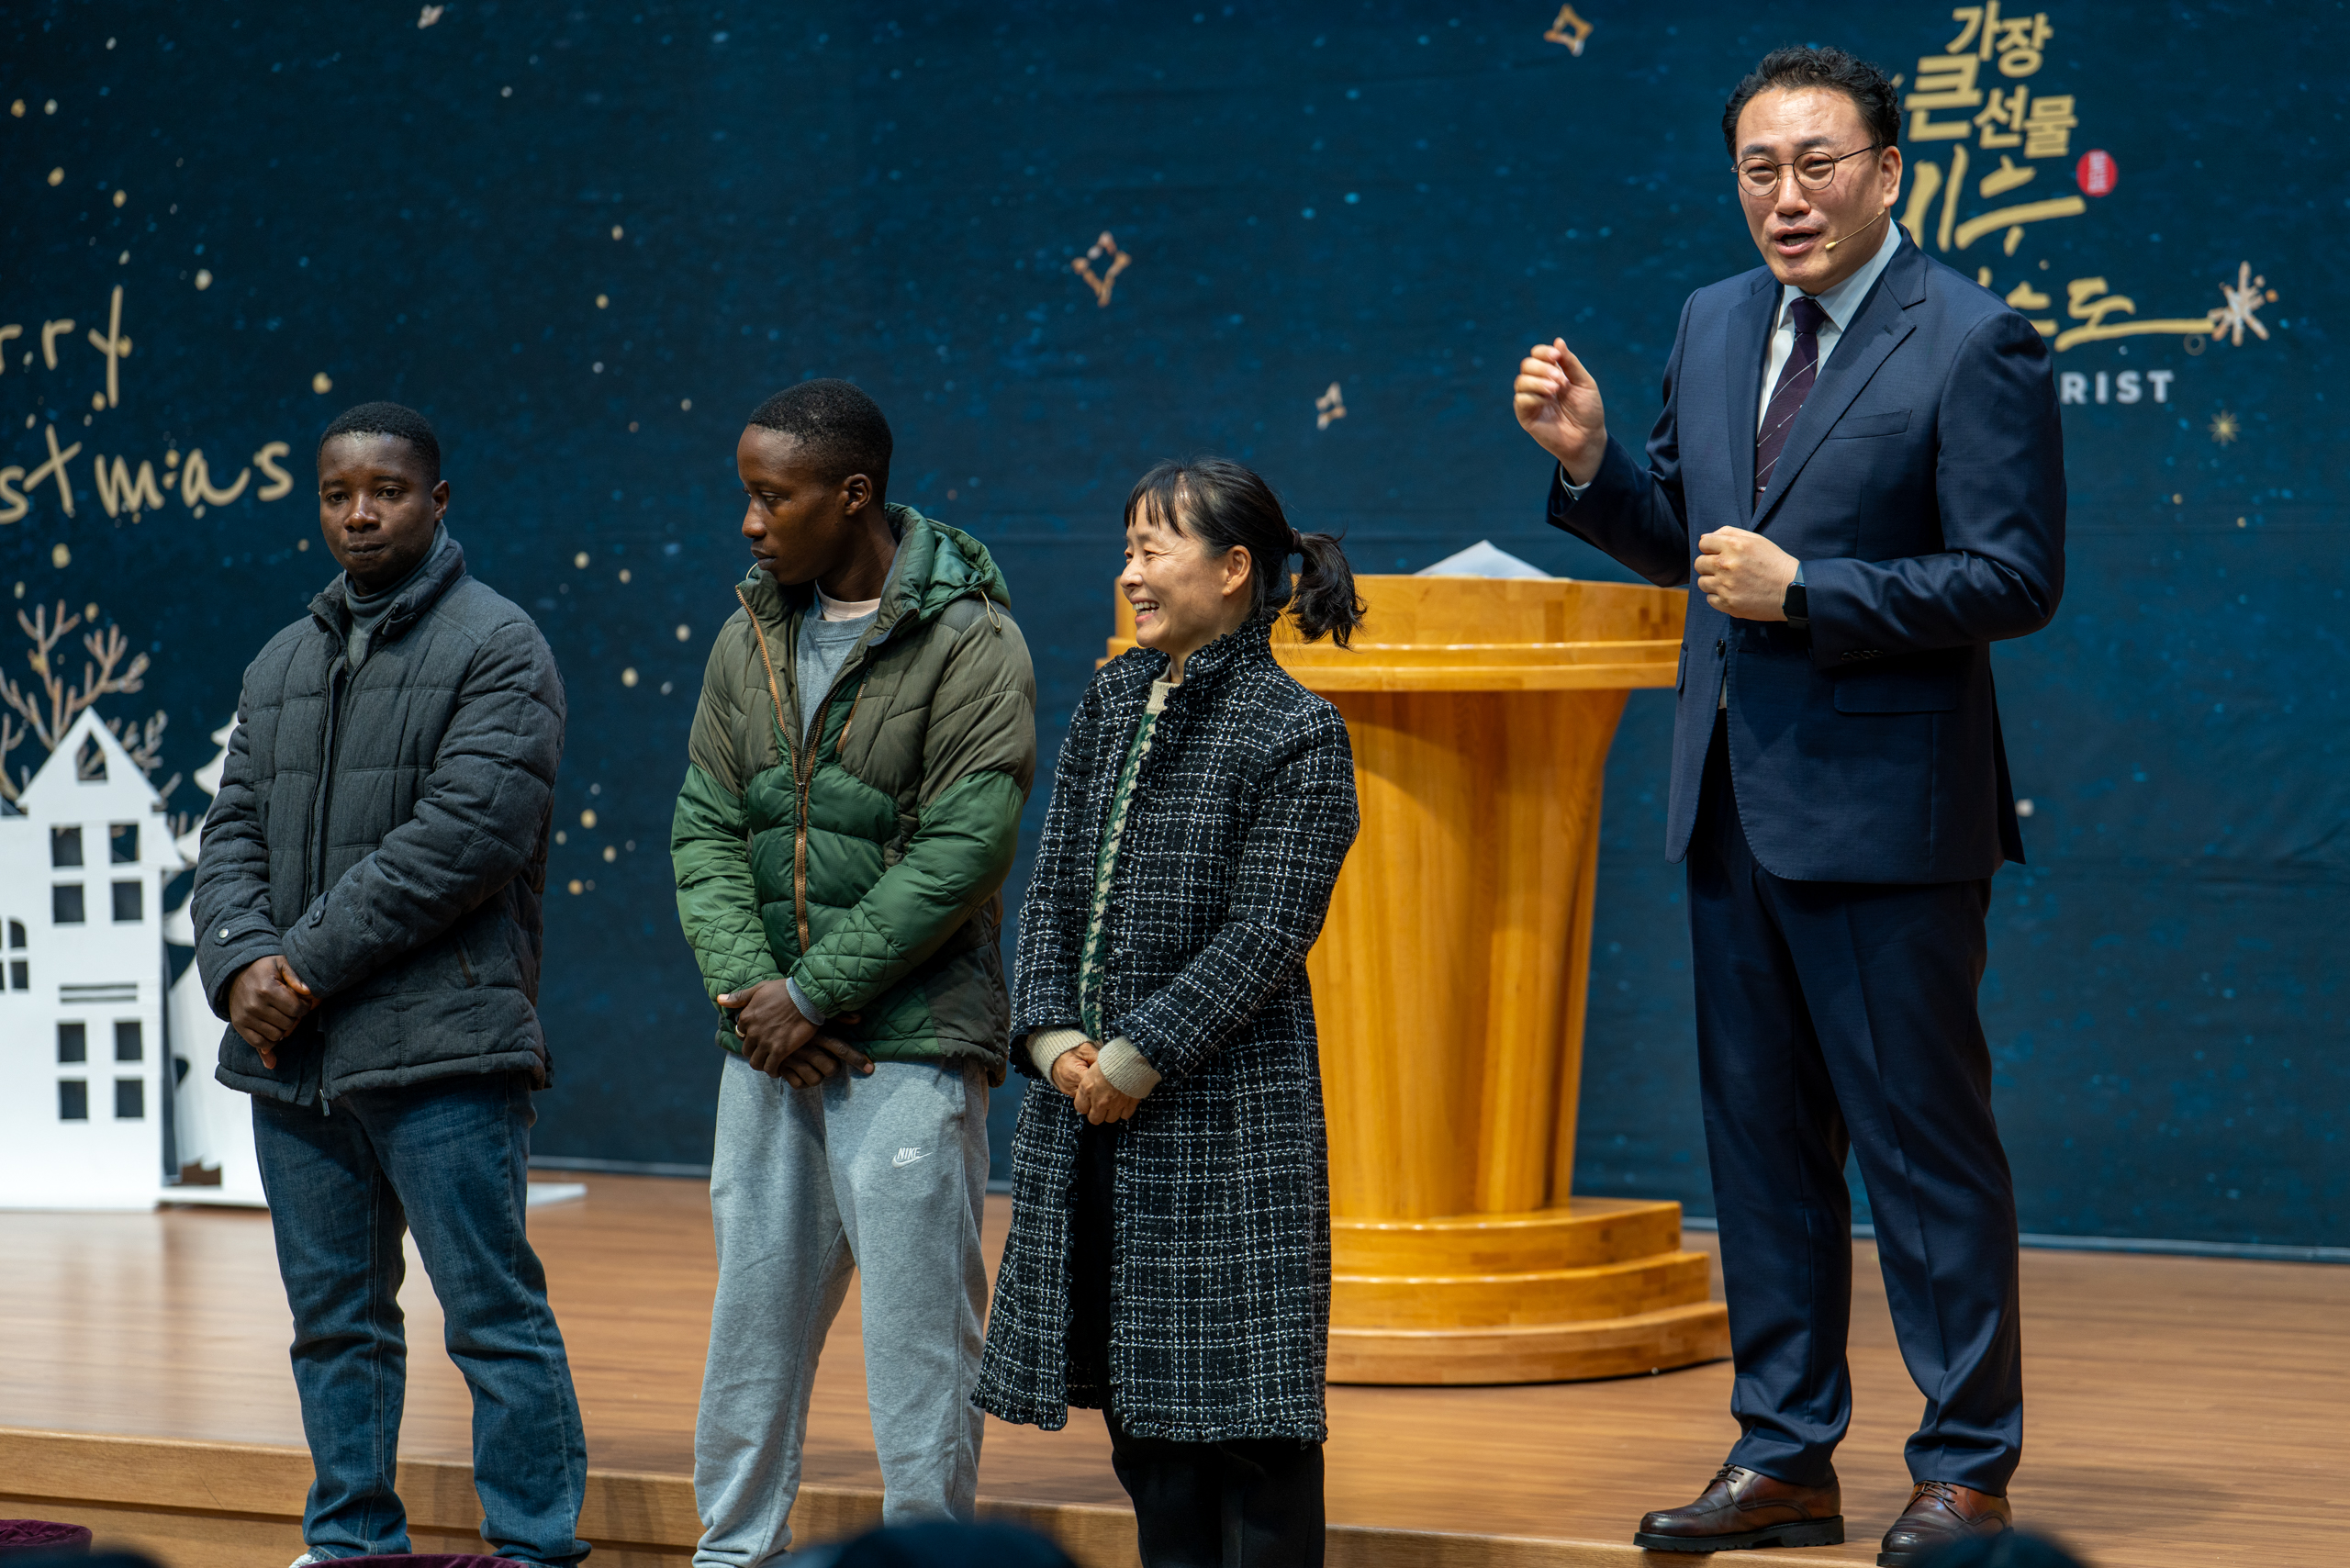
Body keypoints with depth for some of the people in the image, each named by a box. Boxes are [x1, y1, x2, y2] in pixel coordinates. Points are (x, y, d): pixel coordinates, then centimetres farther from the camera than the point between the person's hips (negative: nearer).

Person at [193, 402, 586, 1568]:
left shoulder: (496, 646, -5)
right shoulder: (281, 663, 18)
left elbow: (465, 835, -15)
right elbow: (234, 831, 14)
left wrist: (312, 964, -15)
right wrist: (241, 964, -7)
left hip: (441, 1048, -7)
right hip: (290, 1054, 7)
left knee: (493, 1315, -4)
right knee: (333, 1319, 13)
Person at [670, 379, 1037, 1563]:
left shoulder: (972, 648, -8)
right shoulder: (751, 640, 11)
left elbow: (959, 857, -14)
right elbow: (704, 831, 8)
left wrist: (810, 994, -14)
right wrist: (747, 988, -8)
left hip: (909, 1047, -6)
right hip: (769, 1050, 6)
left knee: (919, 1333, -3)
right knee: (751, 1319, 11)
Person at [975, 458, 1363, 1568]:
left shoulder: (1296, 733, -9)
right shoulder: (1111, 704, 11)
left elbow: (1266, 934, -14)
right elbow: (1053, 886, 9)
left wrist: (1139, 1057, -16)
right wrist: (1055, 1039, -6)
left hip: (1227, 1105, -7)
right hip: (1090, 1099, 7)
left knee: (1245, 1400, -3)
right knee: (1142, 1398, 13)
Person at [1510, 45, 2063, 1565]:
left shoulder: (1975, 344, -11)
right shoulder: (1716, 325, 11)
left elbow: (2018, 576, -15)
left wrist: (1804, 590, -19)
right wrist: (1590, 458, 1)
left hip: (1886, 808, -7)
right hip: (1737, 800, 7)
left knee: (1925, 1139, -1)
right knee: (1762, 1139, 13)